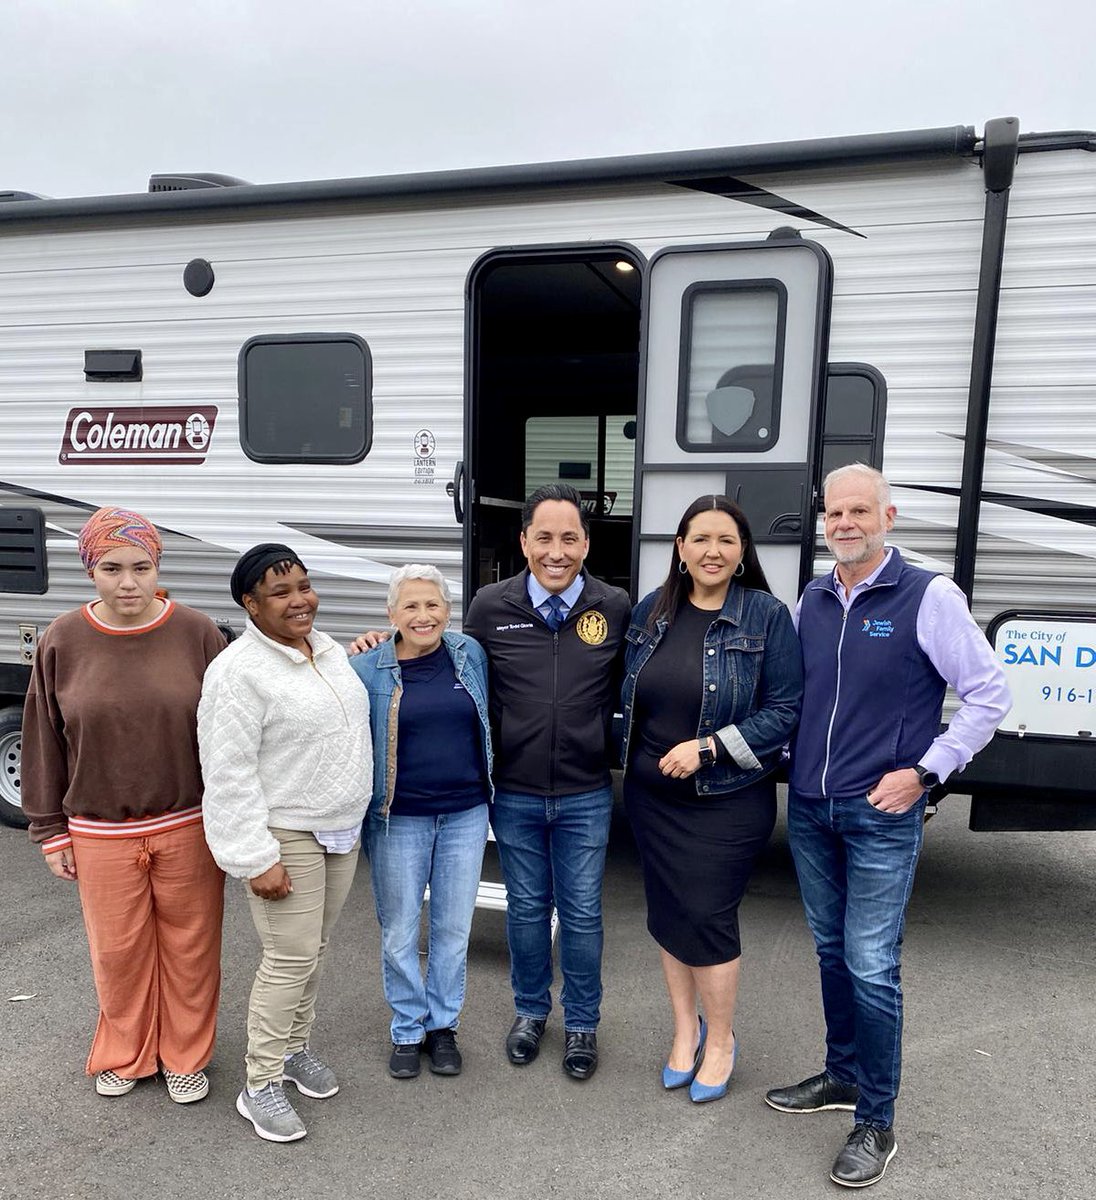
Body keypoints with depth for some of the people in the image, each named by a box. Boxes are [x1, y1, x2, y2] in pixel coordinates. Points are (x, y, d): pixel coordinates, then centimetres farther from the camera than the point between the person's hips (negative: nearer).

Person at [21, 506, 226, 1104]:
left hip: (189, 828, -1)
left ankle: (186, 1056, 36)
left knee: (189, 947, 13)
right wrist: (52, 832, 5)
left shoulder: (197, 633, -9)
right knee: (118, 951, 16)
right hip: (100, 834, 1)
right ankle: (124, 1055, 42)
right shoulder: (63, 642, -5)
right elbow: (44, 743, 3)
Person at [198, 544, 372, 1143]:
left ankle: (294, 1046, 38)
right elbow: (229, 776, -19)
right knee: (291, 959, -1)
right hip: (285, 836, -7)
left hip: (342, 828, 7)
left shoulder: (329, 650, 6)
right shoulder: (238, 672, -19)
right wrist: (256, 859, -20)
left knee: (313, 949, 18)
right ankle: (261, 1085, 18)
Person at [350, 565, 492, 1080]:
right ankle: (408, 1029, 31)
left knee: (453, 928, 13)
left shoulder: (471, 655, -1)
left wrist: (490, 793, 11)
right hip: (399, 820, -1)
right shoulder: (368, 669, -8)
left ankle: (443, 1024, 33)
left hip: (465, 815, 2)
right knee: (399, 933, 10)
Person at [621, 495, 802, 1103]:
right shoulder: (652, 611, 2)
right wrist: (633, 759, 8)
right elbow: (629, 696, 14)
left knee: (707, 917, 2)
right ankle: (685, 1029, 36)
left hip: (726, 800, -4)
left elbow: (784, 712, -13)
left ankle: (720, 1040, 28)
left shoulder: (767, 616, -10)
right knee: (665, 912, 13)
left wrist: (707, 748, -19)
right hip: (651, 796, 4)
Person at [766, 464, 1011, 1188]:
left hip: (882, 816, -5)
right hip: (809, 810, 6)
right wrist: (793, 766, 7)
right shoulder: (812, 601, 6)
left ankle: (877, 1122, 19)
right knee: (832, 951, 18)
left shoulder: (928, 597, -10)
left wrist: (923, 772, -11)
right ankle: (843, 1077, 37)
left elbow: (989, 694, -8)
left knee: (871, 967, 0)